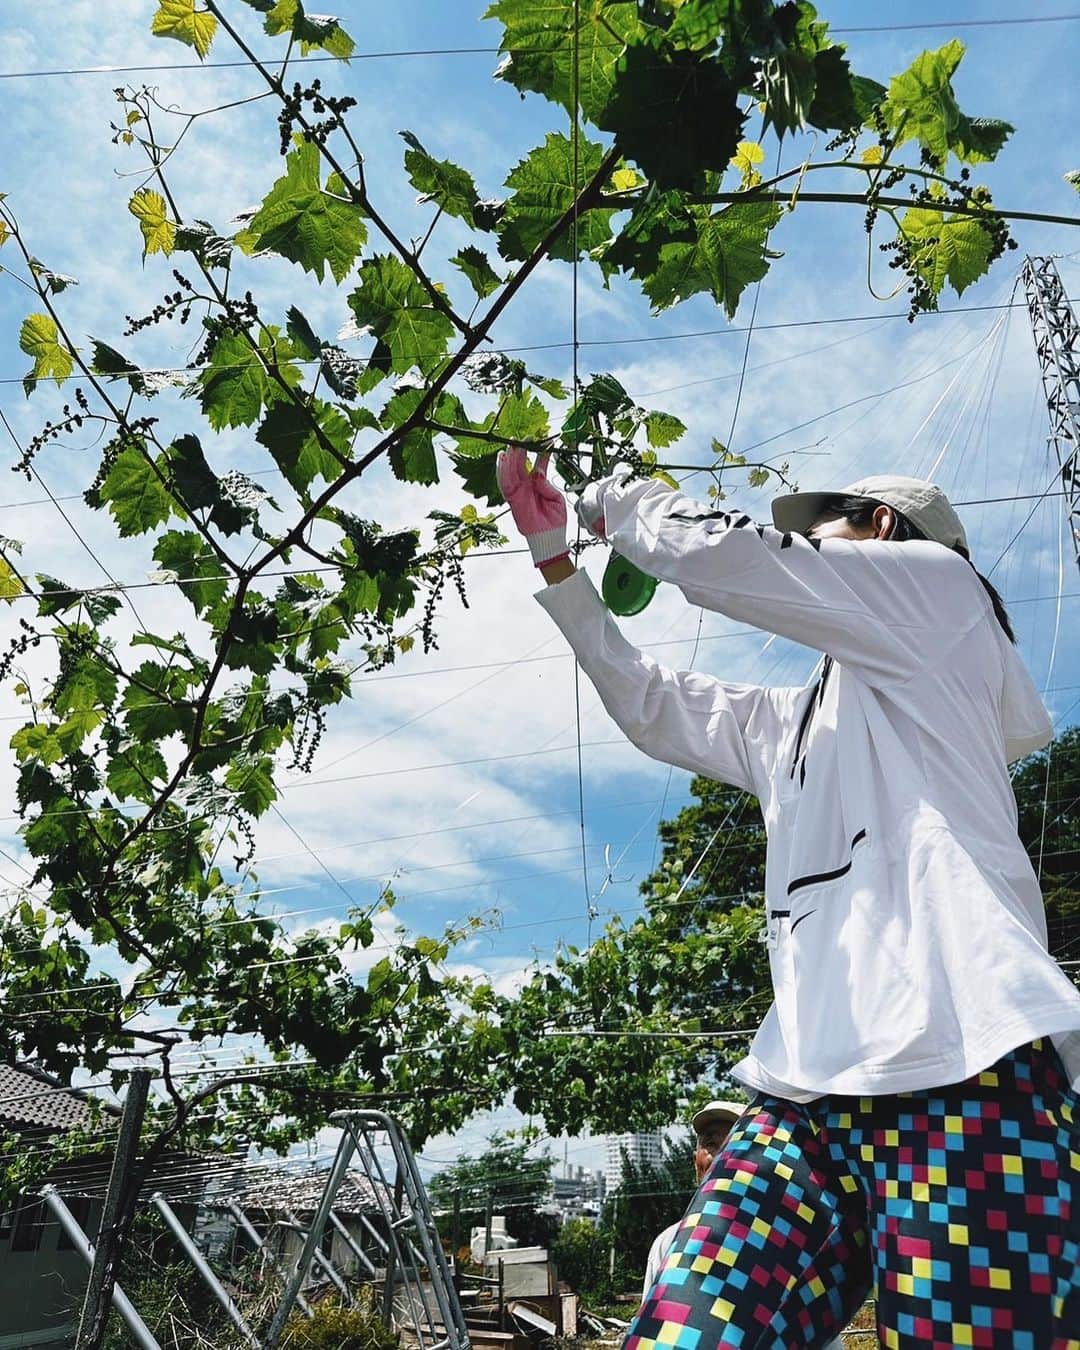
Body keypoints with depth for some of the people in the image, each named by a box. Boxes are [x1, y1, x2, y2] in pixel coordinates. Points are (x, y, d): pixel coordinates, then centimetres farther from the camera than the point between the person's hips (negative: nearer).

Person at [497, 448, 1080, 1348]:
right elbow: (649, 707, 35)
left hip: (964, 1086, -6)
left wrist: (621, 500, 19)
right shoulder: (792, 722, 28)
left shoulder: (937, 580, 8)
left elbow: (717, 553, -2)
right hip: (810, 1099, 7)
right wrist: (555, 557, 36)